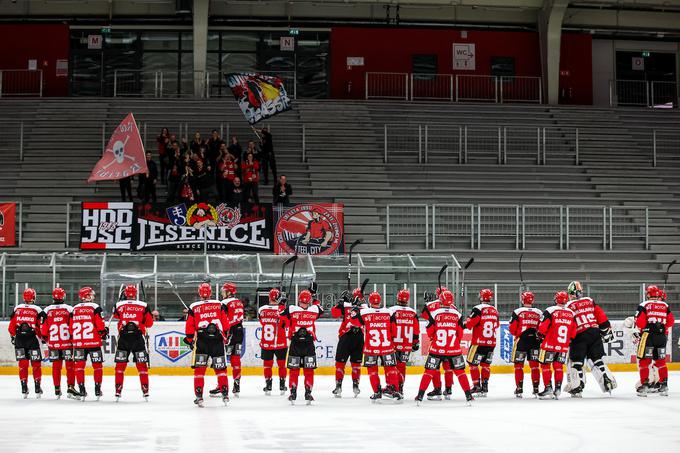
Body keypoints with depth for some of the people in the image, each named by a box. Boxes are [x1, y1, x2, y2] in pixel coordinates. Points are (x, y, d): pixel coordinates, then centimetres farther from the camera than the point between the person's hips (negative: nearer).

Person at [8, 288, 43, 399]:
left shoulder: (17, 309, 3)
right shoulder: (37, 310, -5)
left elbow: (12, 326, 6)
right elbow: (41, 327, -5)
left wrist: (13, 337, 19)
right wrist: (43, 337, 11)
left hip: (19, 340, 2)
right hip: (33, 340, -2)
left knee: (22, 364, 7)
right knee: (36, 364, 7)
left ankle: (24, 388, 4)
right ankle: (37, 388, 6)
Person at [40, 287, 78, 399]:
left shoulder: (47, 310, 1)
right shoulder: (69, 309, -5)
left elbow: (43, 328, 4)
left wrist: (46, 338, 19)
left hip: (53, 343, 2)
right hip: (67, 342, -2)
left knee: (56, 366, 10)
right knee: (70, 365, 2)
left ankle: (57, 390, 12)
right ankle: (70, 388, -7)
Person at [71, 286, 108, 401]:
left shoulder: (74, 309, 8)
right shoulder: (95, 307, -5)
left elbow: (71, 328, 11)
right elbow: (100, 324, -8)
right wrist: (104, 332, 9)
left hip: (78, 343, 3)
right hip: (93, 342, -3)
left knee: (79, 365, 7)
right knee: (97, 365, 7)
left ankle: (82, 391, 2)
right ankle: (97, 390, 6)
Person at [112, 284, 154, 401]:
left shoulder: (119, 305, 2)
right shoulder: (143, 305, 0)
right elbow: (149, 323, 4)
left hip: (123, 338, 0)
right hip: (138, 338, 0)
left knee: (120, 365, 9)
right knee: (142, 365, 6)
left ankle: (118, 391, 7)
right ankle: (145, 392, 3)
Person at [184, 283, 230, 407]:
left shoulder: (193, 307, 1)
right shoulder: (219, 305, 4)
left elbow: (189, 327, 2)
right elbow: (226, 324, 7)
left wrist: (190, 340, 13)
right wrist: (225, 336, 21)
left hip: (201, 341, -1)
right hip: (217, 341, 1)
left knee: (199, 369, 4)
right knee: (220, 368, 10)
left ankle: (199, 396, -2)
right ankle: (225, 394, 6)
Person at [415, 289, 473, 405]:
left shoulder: (434, 313, -7)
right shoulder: (457, 314, -3)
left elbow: (429, 332, 0)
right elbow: (460, 334, 4)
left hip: (437, 348, -1)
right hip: (454, 349, 1)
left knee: (429, 371, 8)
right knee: (460, 372, 12)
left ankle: (420, 395, 5)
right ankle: (468, 395, 9)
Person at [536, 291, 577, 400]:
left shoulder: (550, 311, -10)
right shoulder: (571, 313, 5)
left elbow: (542, 328, -11)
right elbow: (573, 333, 8)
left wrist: (541, 336, 9)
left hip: (550, 345, -4)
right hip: (563, 346, 4)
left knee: (545, 365, 5)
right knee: (558, 366, 13)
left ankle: (548, 388, -2)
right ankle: (558, 389, 6)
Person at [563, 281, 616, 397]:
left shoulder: (569, 306, -1)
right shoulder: (590, 301, 11)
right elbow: (601, 316, 9)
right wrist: (607, 330, 17)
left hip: (579, 336, -4)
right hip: (595, 333, 4)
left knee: (576, 362, 4)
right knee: (597, 359, 14)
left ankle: (577, 388, -1)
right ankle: (608, 380, 5)